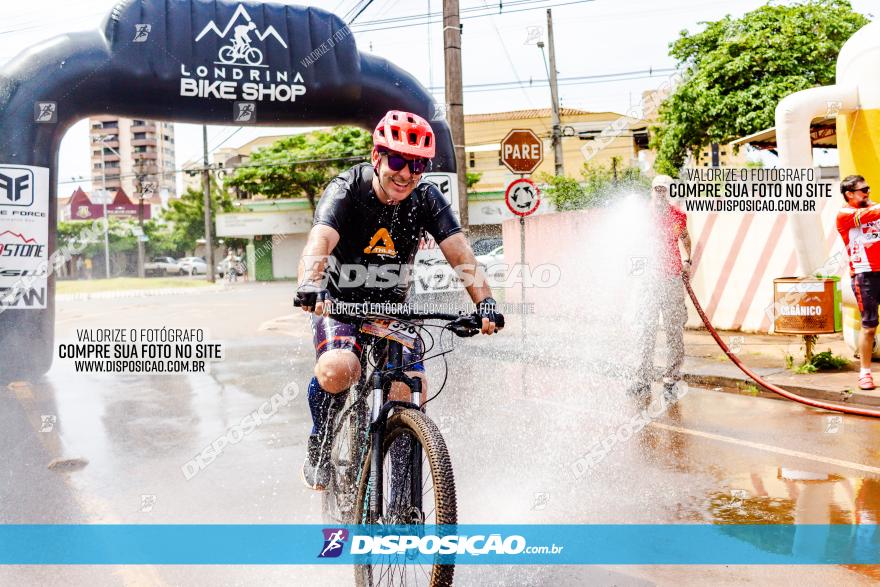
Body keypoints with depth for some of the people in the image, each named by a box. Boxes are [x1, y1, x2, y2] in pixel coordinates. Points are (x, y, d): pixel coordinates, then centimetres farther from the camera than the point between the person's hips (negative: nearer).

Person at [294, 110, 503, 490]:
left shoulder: (426, 199, -10)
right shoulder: (346, 190, -18)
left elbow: (461, 256, -19)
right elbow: (317, 245, -35)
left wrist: (484, 302, -36)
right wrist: (310, 287, -55)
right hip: (339, 304, -2)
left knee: (411, 391, -17)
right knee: (337, 370, -31)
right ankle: (319, 448, -1)